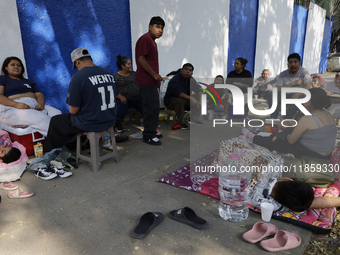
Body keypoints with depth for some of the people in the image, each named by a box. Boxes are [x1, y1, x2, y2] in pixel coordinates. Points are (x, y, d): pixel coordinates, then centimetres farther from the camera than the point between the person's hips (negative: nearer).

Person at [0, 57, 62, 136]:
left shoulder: (28, 82, 32)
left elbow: (39, 95, 20)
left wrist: (41, 104, -6)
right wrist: (16, 104, -21)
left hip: (35, 106, 5)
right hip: (12, 108, -5)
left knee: (57, 113, -26)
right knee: (40, 118, -36)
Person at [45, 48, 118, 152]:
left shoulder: (77, 78, -19)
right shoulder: (109, 74, 0)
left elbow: (73, 111, -16)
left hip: (90, 124, -6)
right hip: (110, 121, 6)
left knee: (55, 121, 19)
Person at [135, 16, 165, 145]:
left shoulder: (152, 41, 21)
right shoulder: (145, 39, -11)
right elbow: (141, 59, -19)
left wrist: (156, 77, 22)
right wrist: (155, 75, -20)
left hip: (151, 81, 11)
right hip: (146, 81, -10)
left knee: (154, 107, 14)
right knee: (152, 107, -10)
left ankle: (151, 132, 24)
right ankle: (149, 136, -2)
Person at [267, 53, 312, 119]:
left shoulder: (304, 72, -7)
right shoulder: (283, 74, -1)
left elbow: (308, 87, -21)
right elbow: (278, 89, -13)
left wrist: (297, 94, -41)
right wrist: (293, 83, -21)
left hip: (298, 96, -2)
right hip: (285, 96, 3)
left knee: (299, 98, -37)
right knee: (271, 94, -21)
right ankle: (273, 118, -23)